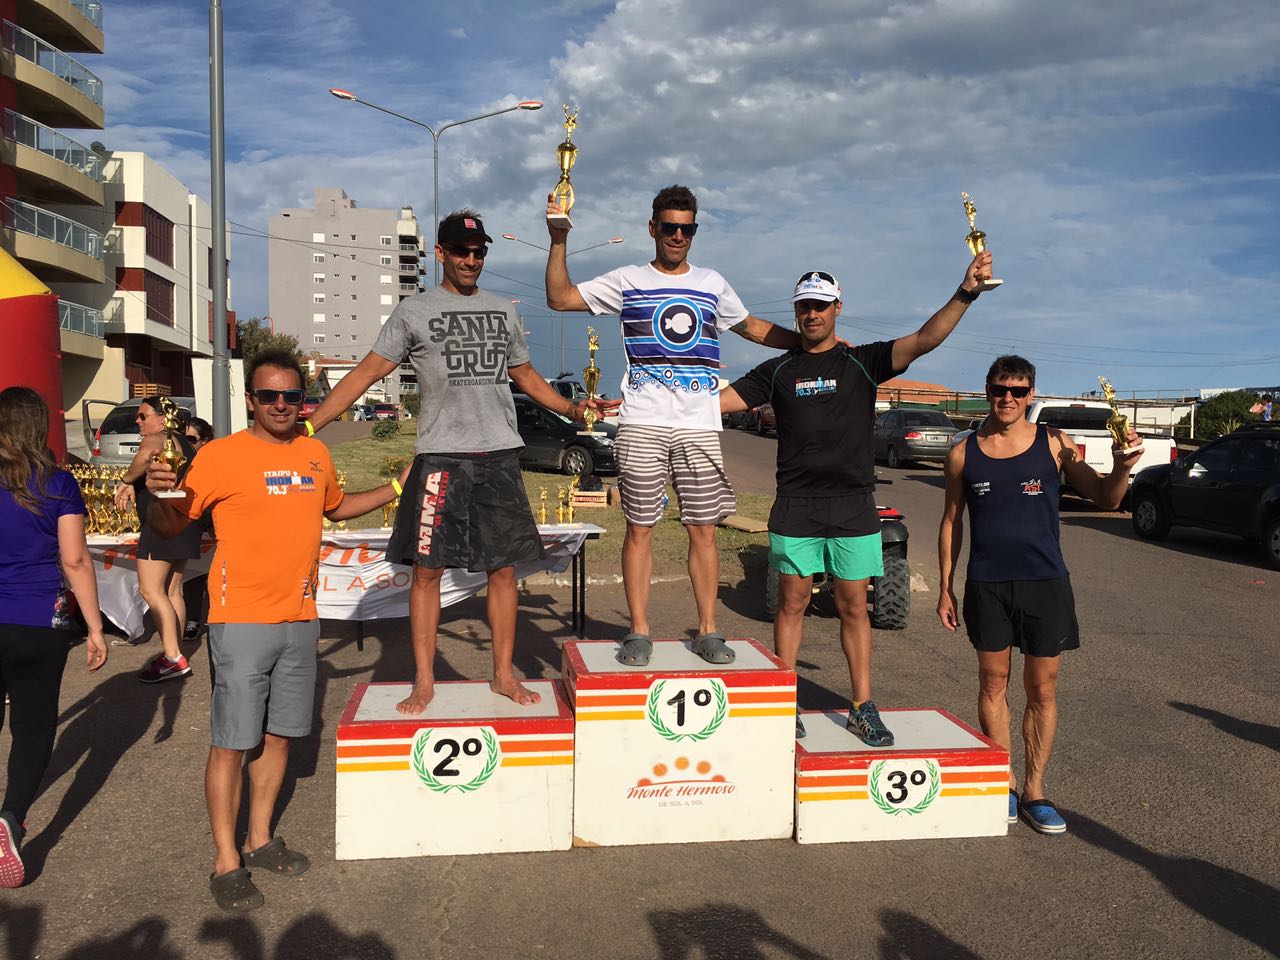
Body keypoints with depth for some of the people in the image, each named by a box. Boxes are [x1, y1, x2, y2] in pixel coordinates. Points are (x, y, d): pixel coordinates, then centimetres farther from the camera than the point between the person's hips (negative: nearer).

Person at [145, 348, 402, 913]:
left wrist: (399, 488, 23)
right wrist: (156, 493, -25)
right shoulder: (220, 455, -7)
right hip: (241, 622, -5)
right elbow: (171, 524, -4)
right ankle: (226, 861, 14)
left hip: (300, 620, 6)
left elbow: (336, 507, 28)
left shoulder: (315, 454, 9)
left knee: (277, 735, 14)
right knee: (231, 744, 0)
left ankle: (259, 839, 29)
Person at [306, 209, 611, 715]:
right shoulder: (414, 311, 5)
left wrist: (572, 409, 13)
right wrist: (307, 424, -7)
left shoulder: (502, 309, 15)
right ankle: (424, 682, 11)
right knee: (427, 568, -1)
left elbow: (524, 374, 24)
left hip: (499, 454, 3)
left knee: (504, 567, 5)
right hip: (441, 455, -3)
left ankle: (504, 674, 17)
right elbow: (367, 372, 1)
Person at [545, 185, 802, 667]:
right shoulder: (628, 281, 8)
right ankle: (639, 632, 9)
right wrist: (559, 240, -5)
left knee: (703, 529, 3)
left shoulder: (712, 283, 16)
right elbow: (559, 298, 4)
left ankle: (708, 632, 12)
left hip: (699, 427, 2)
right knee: (639, 529, 0)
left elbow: (752, 327, 29)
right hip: (641, 426, -2)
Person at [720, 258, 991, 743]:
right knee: (792, 604, 6)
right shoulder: (778, 370, 10)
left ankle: (863, 708, 13)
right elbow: (718, 399, 6)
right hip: (795, 508, 1)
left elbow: (924, 339, -8)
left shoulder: (863, 361, 5)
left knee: (854, 607, 5)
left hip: (854, 507, -1)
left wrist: (965, 293, -22)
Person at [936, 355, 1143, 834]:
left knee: (1042, 690, 7)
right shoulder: (964, 453, 2)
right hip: (987, 585, 1)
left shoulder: (1054, 444, -2)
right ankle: (1002, 784, 23)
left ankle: (1034, 790, 20)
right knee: (993, 684, 8)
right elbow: (951, 522, 7)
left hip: (1045, 583, 0)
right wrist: (946, 587, 5)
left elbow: (1105, 499, -2)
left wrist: (1121, 467, -23)